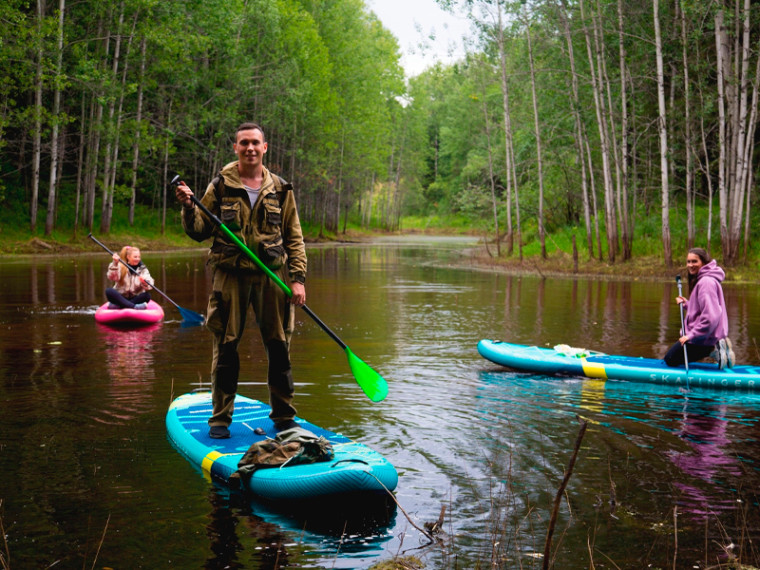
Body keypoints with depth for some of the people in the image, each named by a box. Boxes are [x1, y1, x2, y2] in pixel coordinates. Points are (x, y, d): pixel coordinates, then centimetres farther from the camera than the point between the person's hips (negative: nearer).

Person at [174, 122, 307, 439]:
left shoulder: (280, 190, 8)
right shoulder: (219, 187, 4)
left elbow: (294, 238, 9)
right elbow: (199, 232, 5)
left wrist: (298, 278, 1)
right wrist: (188, 208, -14)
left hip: (272, 275, 2)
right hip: (230, 275, -1)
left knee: (279, 348, 5)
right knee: (225, 348, 2)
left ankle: (284, 416, 19)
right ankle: (220, 419, 13)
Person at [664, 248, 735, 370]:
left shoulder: (706, 282, -20)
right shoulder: (700, 280, 13)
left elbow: (710, 317, -27)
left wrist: (691, 335, -22)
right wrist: (686, 304, 8)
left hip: (704, 337, -10)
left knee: (670, 359, 0)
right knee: (671, 359, 19)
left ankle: (712, 350, -6)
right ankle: (714, 348, 7)